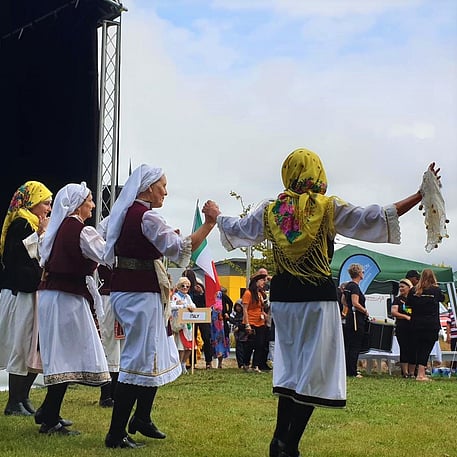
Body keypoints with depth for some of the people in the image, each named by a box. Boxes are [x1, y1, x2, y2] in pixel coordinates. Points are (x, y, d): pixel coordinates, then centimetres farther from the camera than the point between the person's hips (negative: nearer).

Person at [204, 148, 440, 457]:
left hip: (282, 298, 5)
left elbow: (237, 228, 20)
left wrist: (216, 215, 40)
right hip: (318, 298, -5)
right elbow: (376, 219, -9)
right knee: (314, 374, 1)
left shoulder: (270, 210, 5)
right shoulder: (329, 208, -6)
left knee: (290, 369, 16)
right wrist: (420, 196, -6)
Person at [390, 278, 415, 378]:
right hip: (402, 329, -2)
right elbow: (393, 312, -4)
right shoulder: (398, 299, 7)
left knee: (413, 350, 1)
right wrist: (406, 317, -13)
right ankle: (405, 372, 0)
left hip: (414, 328, 2)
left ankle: (412, 372, 9)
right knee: (404, 350, -3)